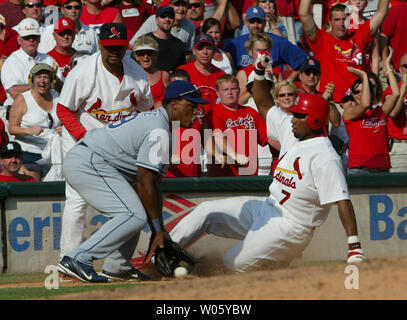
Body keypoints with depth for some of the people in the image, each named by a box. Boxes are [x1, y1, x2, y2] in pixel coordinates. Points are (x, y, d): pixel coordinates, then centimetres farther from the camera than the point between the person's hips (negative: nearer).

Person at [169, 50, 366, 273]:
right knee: (206, 212, 9)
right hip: (266, 208, 10)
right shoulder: (291, 131, 4)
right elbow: (264, 106, 17)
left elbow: (342, 200, -30)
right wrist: (260, 72, 3)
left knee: (234, 264, -11)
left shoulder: (324, 158, -24)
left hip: (289, 226, -9)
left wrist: (354, 244, -37)